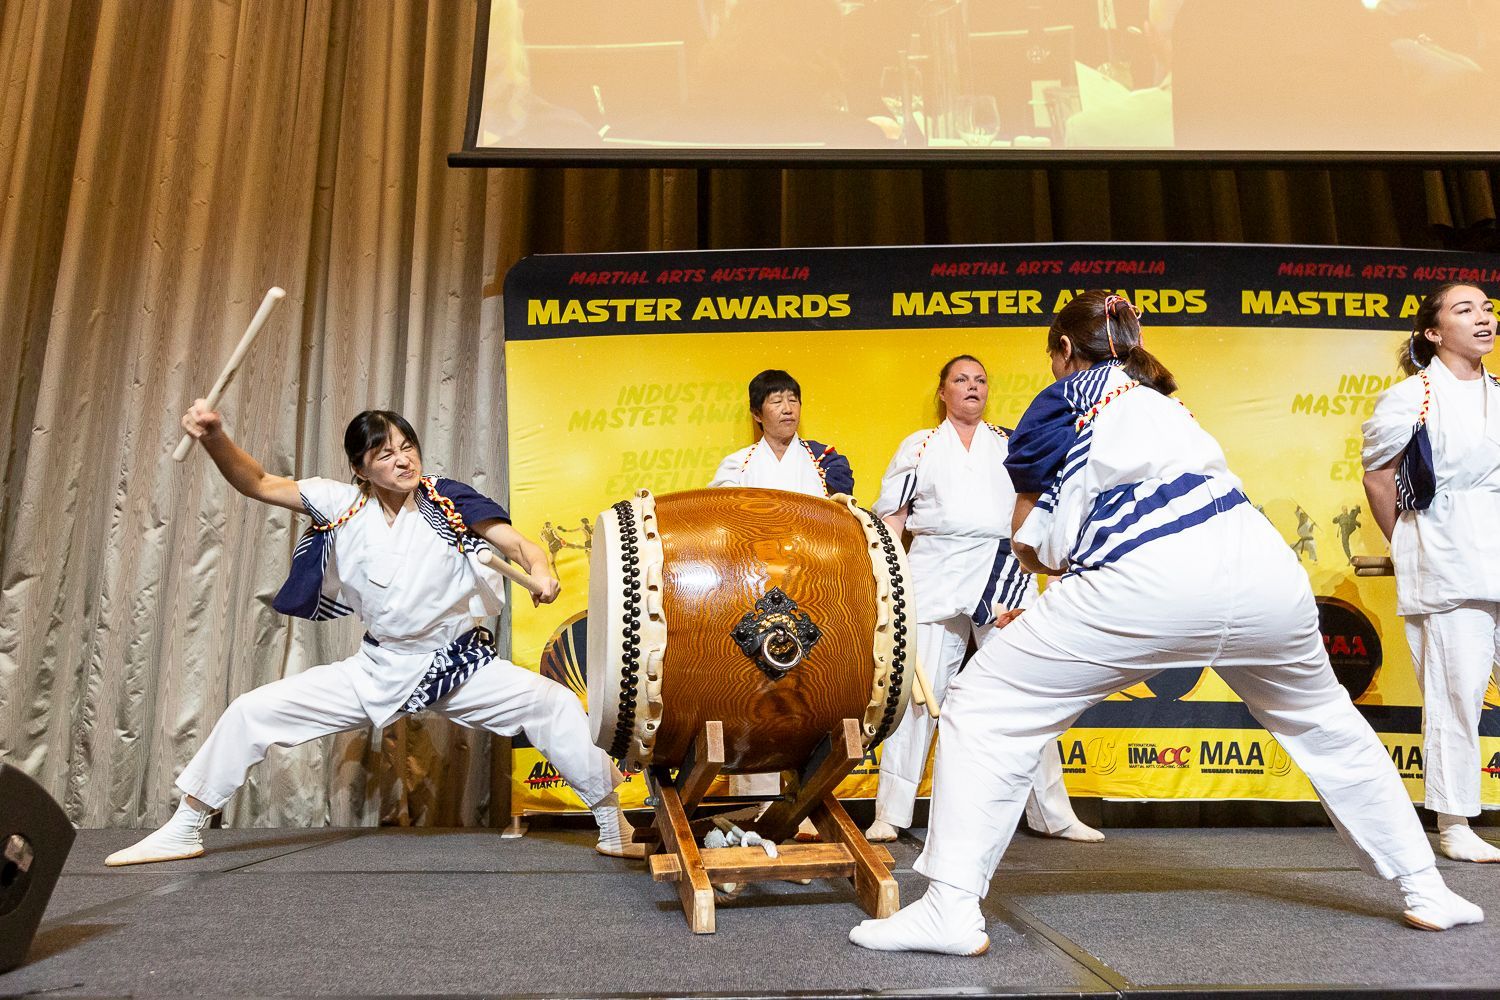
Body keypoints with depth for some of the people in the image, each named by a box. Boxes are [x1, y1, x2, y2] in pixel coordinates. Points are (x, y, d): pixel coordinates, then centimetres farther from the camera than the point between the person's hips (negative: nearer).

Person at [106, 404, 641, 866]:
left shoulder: (450, 503, -12)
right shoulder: (345, 506, -5)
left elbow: (521, 545, -17)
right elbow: (258, 483, -6)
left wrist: (541, 573, -40)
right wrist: (214, 436, -24)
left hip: (462, 665, -2)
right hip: (377, 669, 3)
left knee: (555, 703, -20)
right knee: (253, 710, -1)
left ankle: (614, 829, -3)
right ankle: (184, 829, 21)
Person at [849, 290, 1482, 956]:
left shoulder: (1064, 398, 14)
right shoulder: (1165, 403, 32)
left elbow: (1029, 544, 11)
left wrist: (1054, 560, 29)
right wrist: (1074, 564, 28)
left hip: (1149, 583, -7)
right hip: (1263, 568, 7)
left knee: (984, 707, 2)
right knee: (1324, 721, 32)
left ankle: (952, 909, -3)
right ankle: (1425, 890, 43)